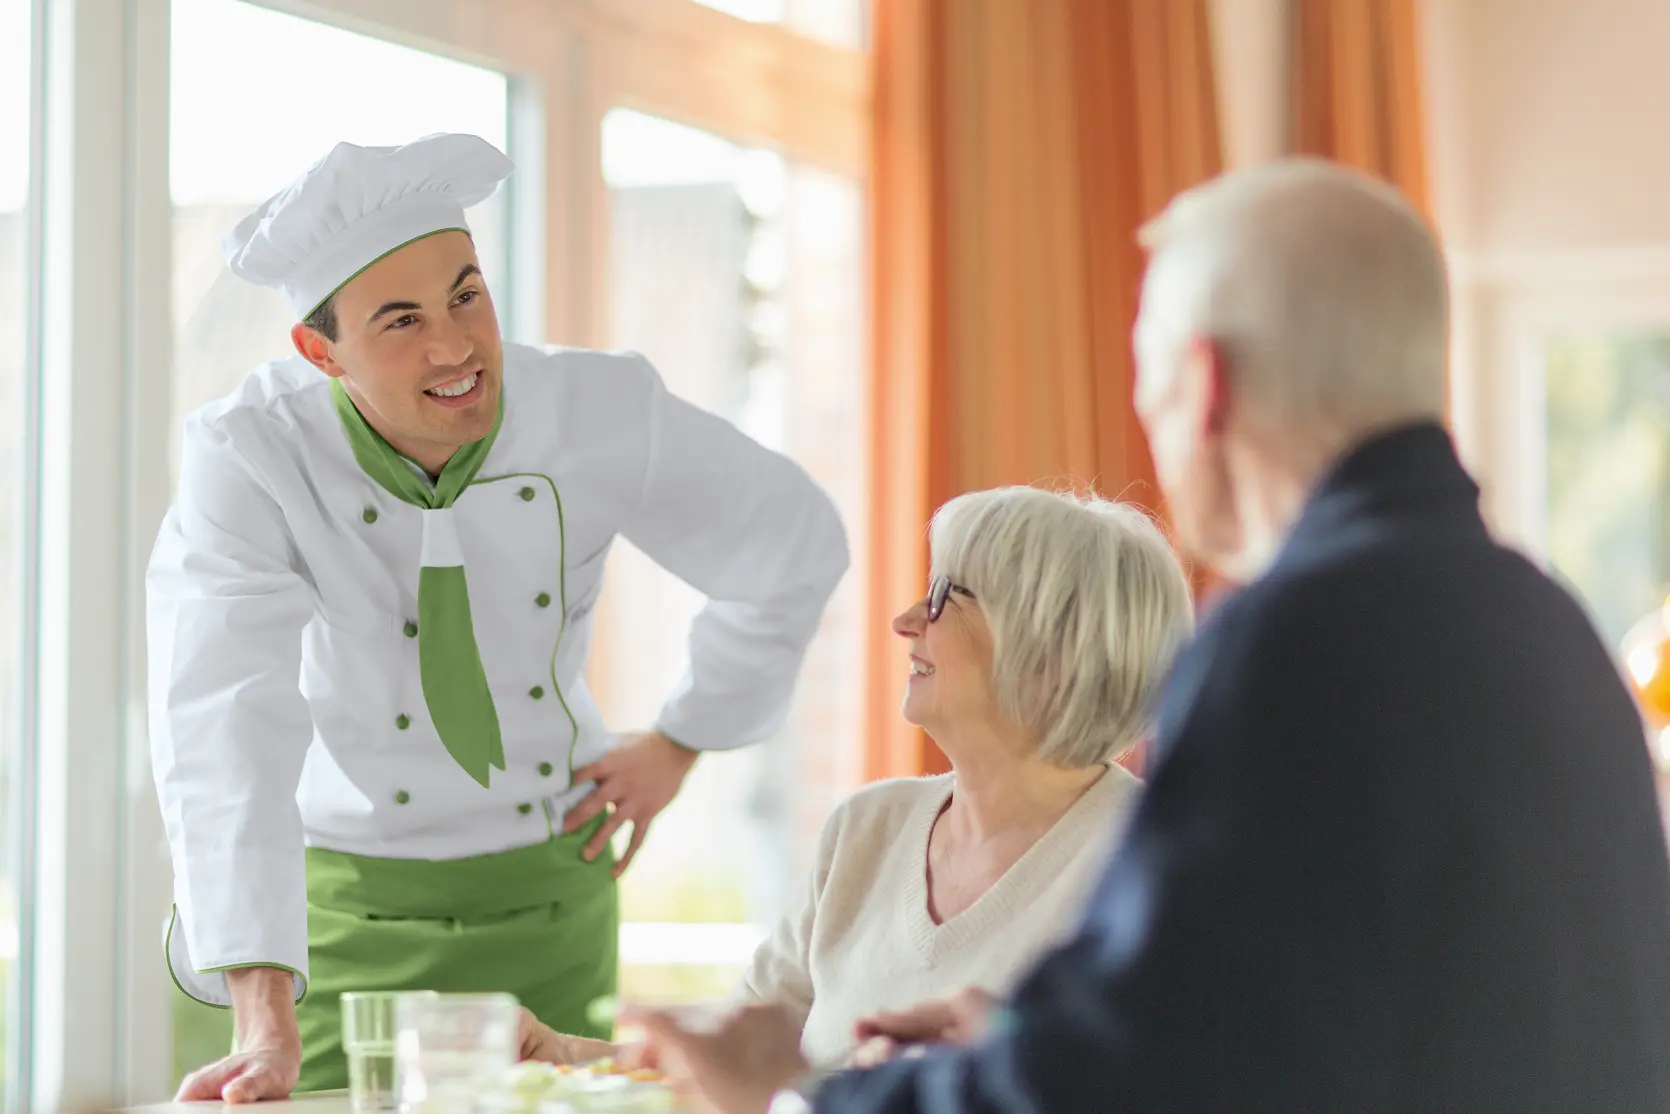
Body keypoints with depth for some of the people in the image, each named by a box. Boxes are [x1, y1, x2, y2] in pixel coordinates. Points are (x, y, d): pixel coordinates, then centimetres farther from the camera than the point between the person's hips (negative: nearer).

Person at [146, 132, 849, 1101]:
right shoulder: (245, 462, -22)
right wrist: (266, 1025, -41)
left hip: (554, 898, 2)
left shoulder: (605, 413, -14)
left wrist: (678, 746, 7)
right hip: (349, 905, -2)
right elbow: (227, 737, -32)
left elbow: (796, 544, 4)